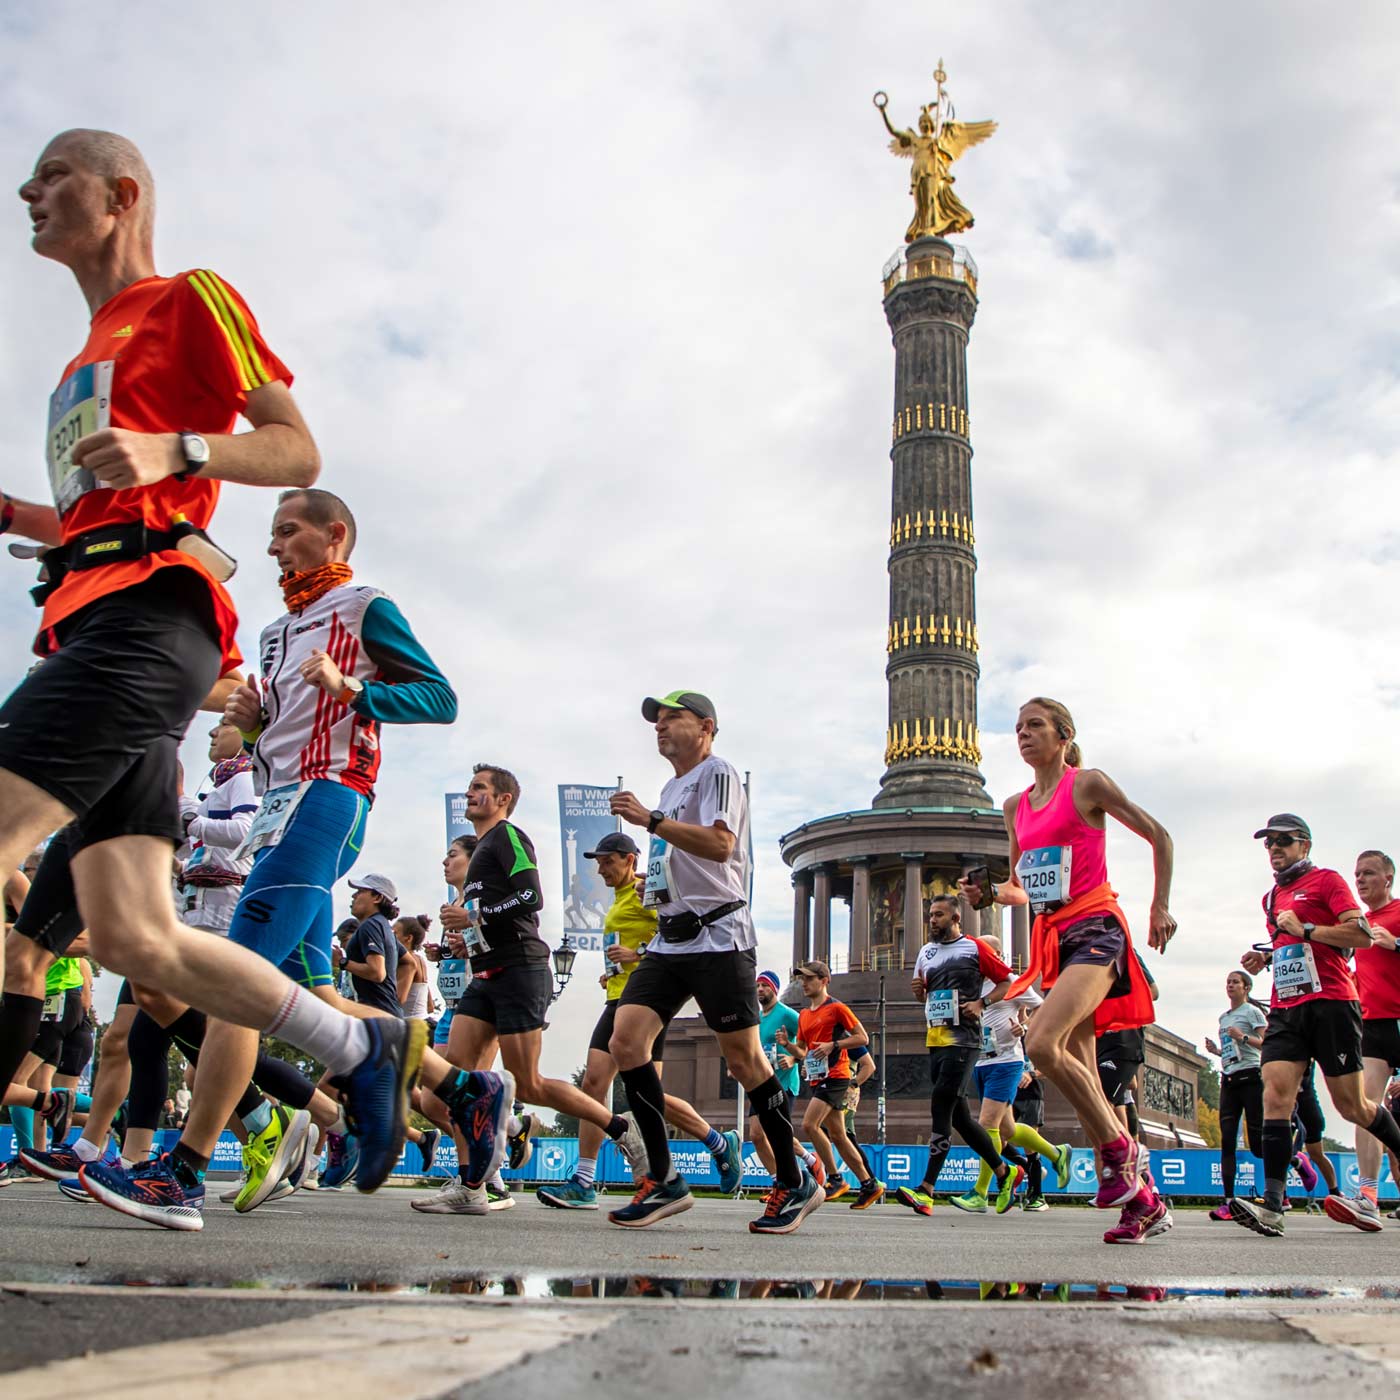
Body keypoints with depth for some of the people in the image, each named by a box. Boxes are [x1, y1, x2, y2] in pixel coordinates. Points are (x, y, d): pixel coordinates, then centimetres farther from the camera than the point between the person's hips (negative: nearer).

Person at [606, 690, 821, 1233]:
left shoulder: (717, 773, -5)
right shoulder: (671, 787, 23)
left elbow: (720, 844, -22)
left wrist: (649, 820, -23)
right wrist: (656, 886, 16)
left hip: (717, 938, -8)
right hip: (670, 940, 8)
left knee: (743, 1058, -3)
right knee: (625, 1040, -8)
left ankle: (796, 1182, 11)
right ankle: (662, 1179, -2)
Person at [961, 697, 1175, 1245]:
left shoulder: (1088, 784, -2)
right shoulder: (1015, 807, 16)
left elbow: (1158, 836, 3)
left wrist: (1159, 907, -1)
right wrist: (989, 891, 3)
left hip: (1096, 931, -7)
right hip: (1053, 939, 7)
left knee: (1042, 1043, -27)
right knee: (1080, 1072, 5)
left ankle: (1120, 1149, -6)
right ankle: (1143, 1199, 16)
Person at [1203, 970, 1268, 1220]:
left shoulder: (1253, 1012, 1)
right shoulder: (1223, 1017, 21)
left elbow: (1266, 1044, -7)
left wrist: (1244, 1037, -21)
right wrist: (1216, 1050, 8)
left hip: (1250, 1077, -6)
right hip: (1228, 1080, 6)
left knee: (1258, 1143, -6)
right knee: (1227, 1141, -5)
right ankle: (1228, 1201, -9)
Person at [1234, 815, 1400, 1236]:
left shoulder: (1326, 880, 0)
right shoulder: (1271, 898, 23)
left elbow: (1363, 935, -11)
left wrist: (1306, 929, -14)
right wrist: (1264, 958, 16)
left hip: (1330, 1003, -6)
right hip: (1285, 1008, 6)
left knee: (1352, 1106, 2)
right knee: (1275, 1091, -13)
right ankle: (1272, 1204, -22)